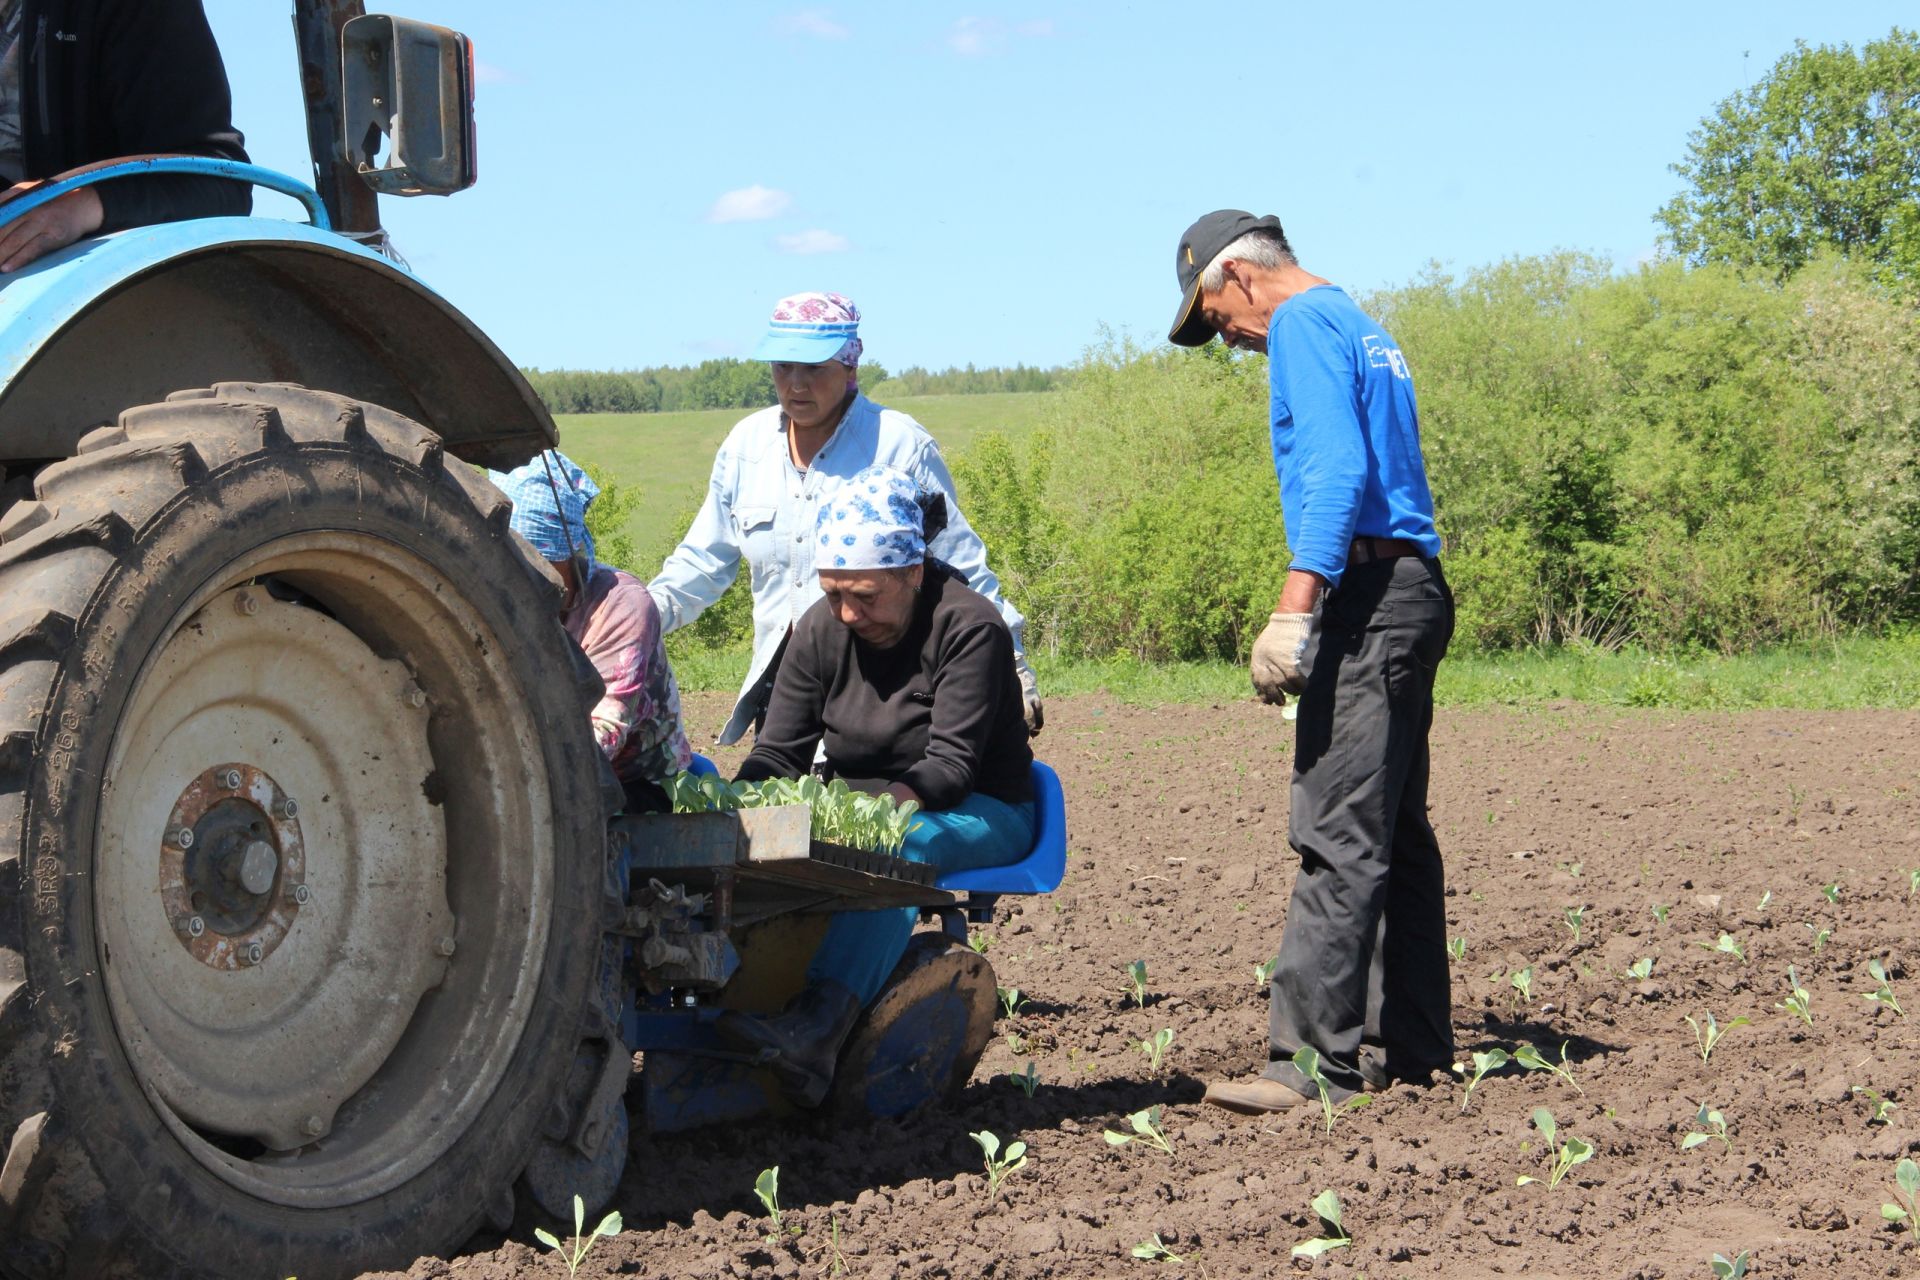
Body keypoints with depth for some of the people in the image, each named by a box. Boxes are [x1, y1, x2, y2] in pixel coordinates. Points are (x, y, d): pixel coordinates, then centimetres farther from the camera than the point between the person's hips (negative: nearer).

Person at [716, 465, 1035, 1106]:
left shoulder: (970, 627, -17)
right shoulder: (820, 629, 1)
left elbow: (949, 769, -23)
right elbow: (776, 753, -2)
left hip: (976, 813, -5)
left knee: (896, 843, -39)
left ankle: (821, 1027, -56)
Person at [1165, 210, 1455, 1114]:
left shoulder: (1304, 324, -5)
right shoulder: (1362, 328, 24)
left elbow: (1338, 471, -19)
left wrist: (1294, 613, -24)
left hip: (1369, 597, -10)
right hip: (1412, 593, 10)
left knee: (1339, 836, -13)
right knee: (1395, 834, 12)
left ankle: (1316, 1063, -15)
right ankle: (1408, 1048, 17)